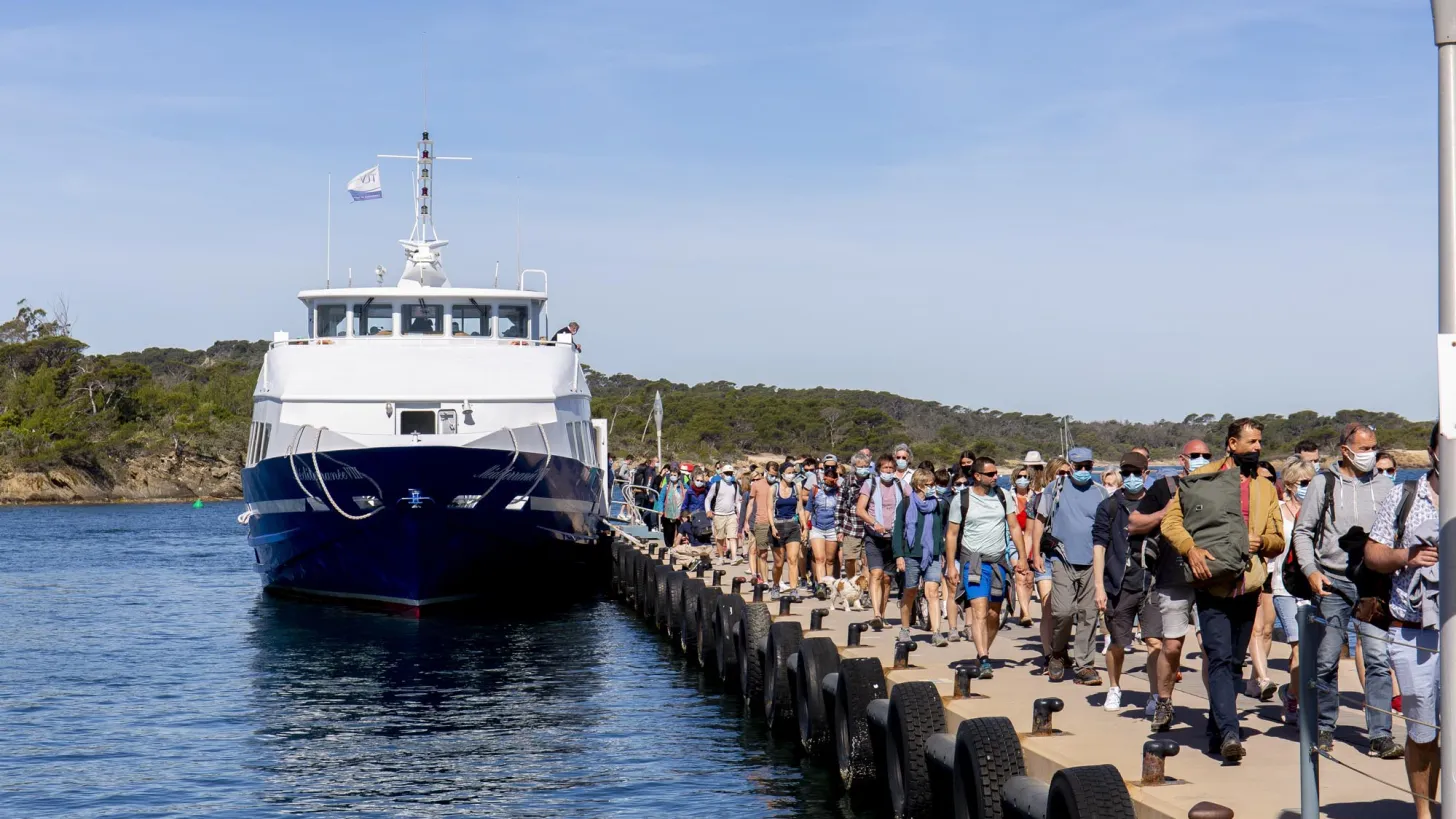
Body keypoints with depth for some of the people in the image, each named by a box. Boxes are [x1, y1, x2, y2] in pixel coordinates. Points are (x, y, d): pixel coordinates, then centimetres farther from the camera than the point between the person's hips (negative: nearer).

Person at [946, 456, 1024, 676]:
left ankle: (983, 655, 24)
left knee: (994, 613, 8)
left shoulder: (1002, 496, 6)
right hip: (974, 561, -4)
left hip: (999, 561, 4)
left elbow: (1014, 527, 10)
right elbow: (952, 534, 2)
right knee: (979, 609, -17)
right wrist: (950, 566, -3)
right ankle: (983, 660, -24)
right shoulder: (961, 499, -2)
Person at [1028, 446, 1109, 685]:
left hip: (1092, 564, 2)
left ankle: (1083, 666, 10)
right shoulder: (1056, 488, 5)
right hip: (1063, 561, -2)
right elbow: (1040, 520, 9)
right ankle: (1057, 653, 13)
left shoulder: (1100, 492, 10)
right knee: (1063, 611, -13)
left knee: (1088, 615, 2)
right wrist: (1036, 553, 2)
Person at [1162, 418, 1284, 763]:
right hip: (1212, 584, -4)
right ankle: (1229, 732, -22)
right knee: (1220, 658, -14)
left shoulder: (1265, 488, 17)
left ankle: (1216, 732, 20)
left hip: (1248, 587, 4)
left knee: (1234, 663, 10)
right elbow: (1170, 520, -1)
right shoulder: (1202, 477, 4)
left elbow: (1279, 539, 16)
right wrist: (1191, 549, -18)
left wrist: (1261, 541, -7)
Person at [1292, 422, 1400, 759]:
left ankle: (1380, 735, -5)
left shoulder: (1383, 485, 8)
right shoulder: (1323, 483, 3)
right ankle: (1324, 729, 18)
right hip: (1332, 584, -1)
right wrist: (1310, 570, -4)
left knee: (1379, 659, -7)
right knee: (1326, 661, 4)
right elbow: (1303, 530, 7)